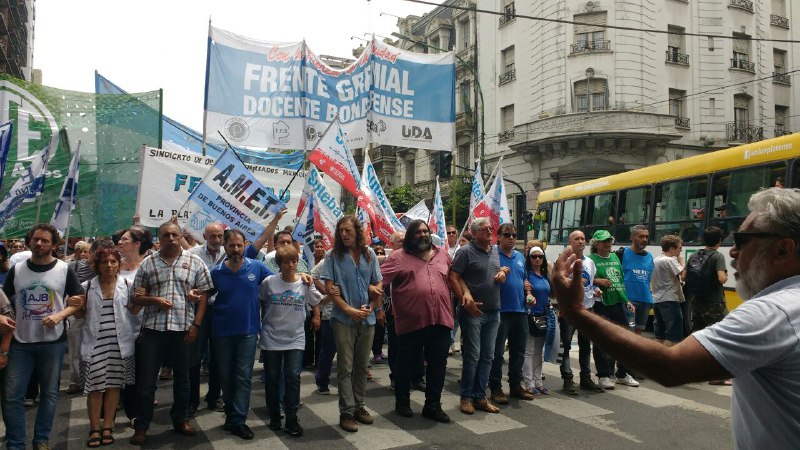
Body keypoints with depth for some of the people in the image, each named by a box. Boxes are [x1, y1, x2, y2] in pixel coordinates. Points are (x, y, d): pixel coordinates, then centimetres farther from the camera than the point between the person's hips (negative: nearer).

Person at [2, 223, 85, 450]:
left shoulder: (65, 270, -3)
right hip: (20, 342, 2)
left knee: (49, 393, 8)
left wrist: (59, 316, -13)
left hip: (52, 341, -1)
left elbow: (79, 300, 1)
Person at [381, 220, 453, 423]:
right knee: (406, 363, 11)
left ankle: (433, 405, 23)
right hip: (411, 320, -3)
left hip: (441, 319, 4)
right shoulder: (398, 257, 0)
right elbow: (379, 280, -5)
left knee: (438, 364, 10)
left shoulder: (443, 255, 13)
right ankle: (402, 402, 29)